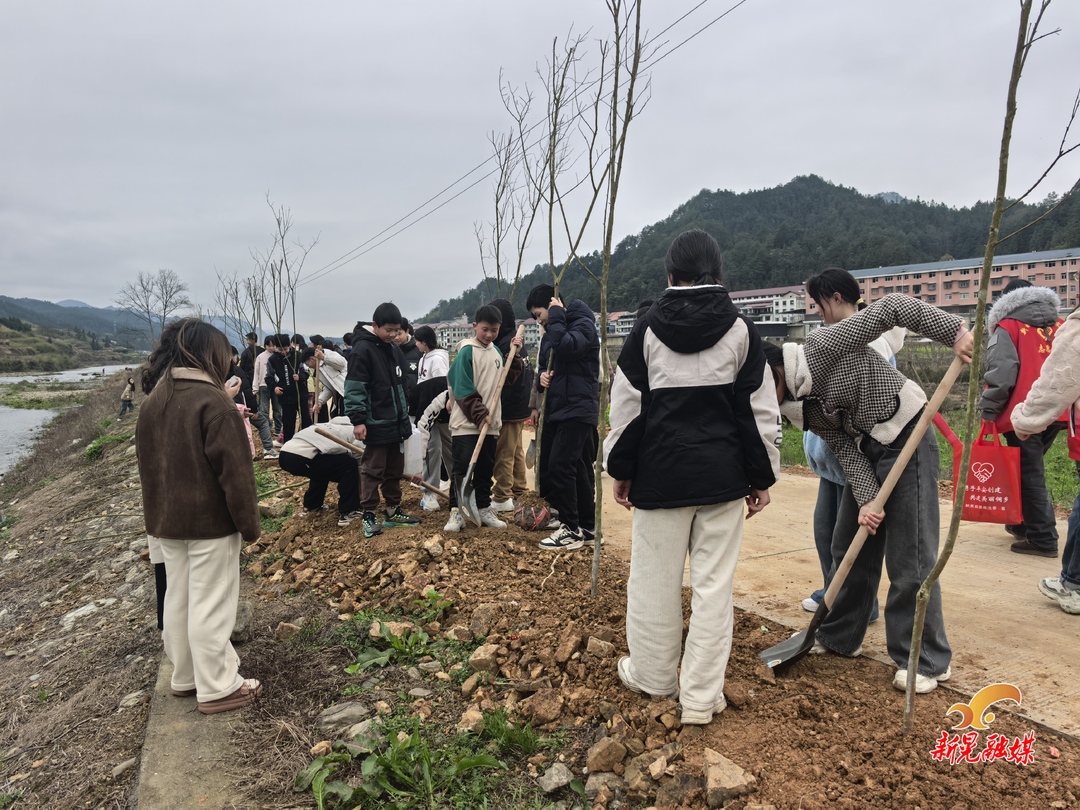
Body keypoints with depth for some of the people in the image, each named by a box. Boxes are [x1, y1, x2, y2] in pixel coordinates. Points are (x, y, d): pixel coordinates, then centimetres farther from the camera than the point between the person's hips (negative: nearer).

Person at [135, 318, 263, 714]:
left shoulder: (153, 400, 6)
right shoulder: (213, 401, -18)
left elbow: (148, 463, 13)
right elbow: (235, 470, -19)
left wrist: (157, 515, 20)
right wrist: (249, 523, -11)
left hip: (165, 521, 8)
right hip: (210, 521, -8)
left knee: (178, 600, 17)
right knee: (210, 605, 2)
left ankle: (184, 677, 31)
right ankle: (217, 688, 13)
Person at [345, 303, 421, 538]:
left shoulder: (394, 350, 11)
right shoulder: (362, 350, -13)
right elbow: (354, 388, -16)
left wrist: (405, 414, 21)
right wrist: (358, 420, -19)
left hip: (396, 422, 8)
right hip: (376, 424, -8)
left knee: (395, 470, 14)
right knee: (373, 471, -1)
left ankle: (393, 510, 24)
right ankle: (368, 516, 8)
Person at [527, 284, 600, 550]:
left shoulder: (583, 323, -9)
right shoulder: (551, 332, 17)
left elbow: (567, 348, -27)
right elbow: (544, 365, 21)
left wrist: (556, 317, -14)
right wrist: (541, 377, -2)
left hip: (577, 409, -9)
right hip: (555, 409, 9)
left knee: (559, 467, -13)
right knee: (572, 469, 11)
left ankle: (572, 530, -2)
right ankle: (587, 527, 22)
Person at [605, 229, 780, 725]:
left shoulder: (647, 329, -1)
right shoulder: (740, 329, 0)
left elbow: (627, 407, 1)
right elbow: (760, 411, 0)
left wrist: (621, 470, 10)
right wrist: (762, 476, 8)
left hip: (661, 473, 0)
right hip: (723, 475, 1)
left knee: (655, 578, 12)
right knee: (714, 583, 7)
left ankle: (652, 674, 29)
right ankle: (702, 697, 14)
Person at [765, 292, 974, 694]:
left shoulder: (822, 347, -21)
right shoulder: (798, 403, 2)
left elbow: (892, 307, -21)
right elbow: (843, 446, -1)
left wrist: (953, 332, -26)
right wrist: (866, 498, -11)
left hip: (907, 438, -8)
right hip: (865, 448, 8)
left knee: (910, 558, -4)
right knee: (849, 548, 14)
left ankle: (927, 661, 12)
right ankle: (839, 637, 30)